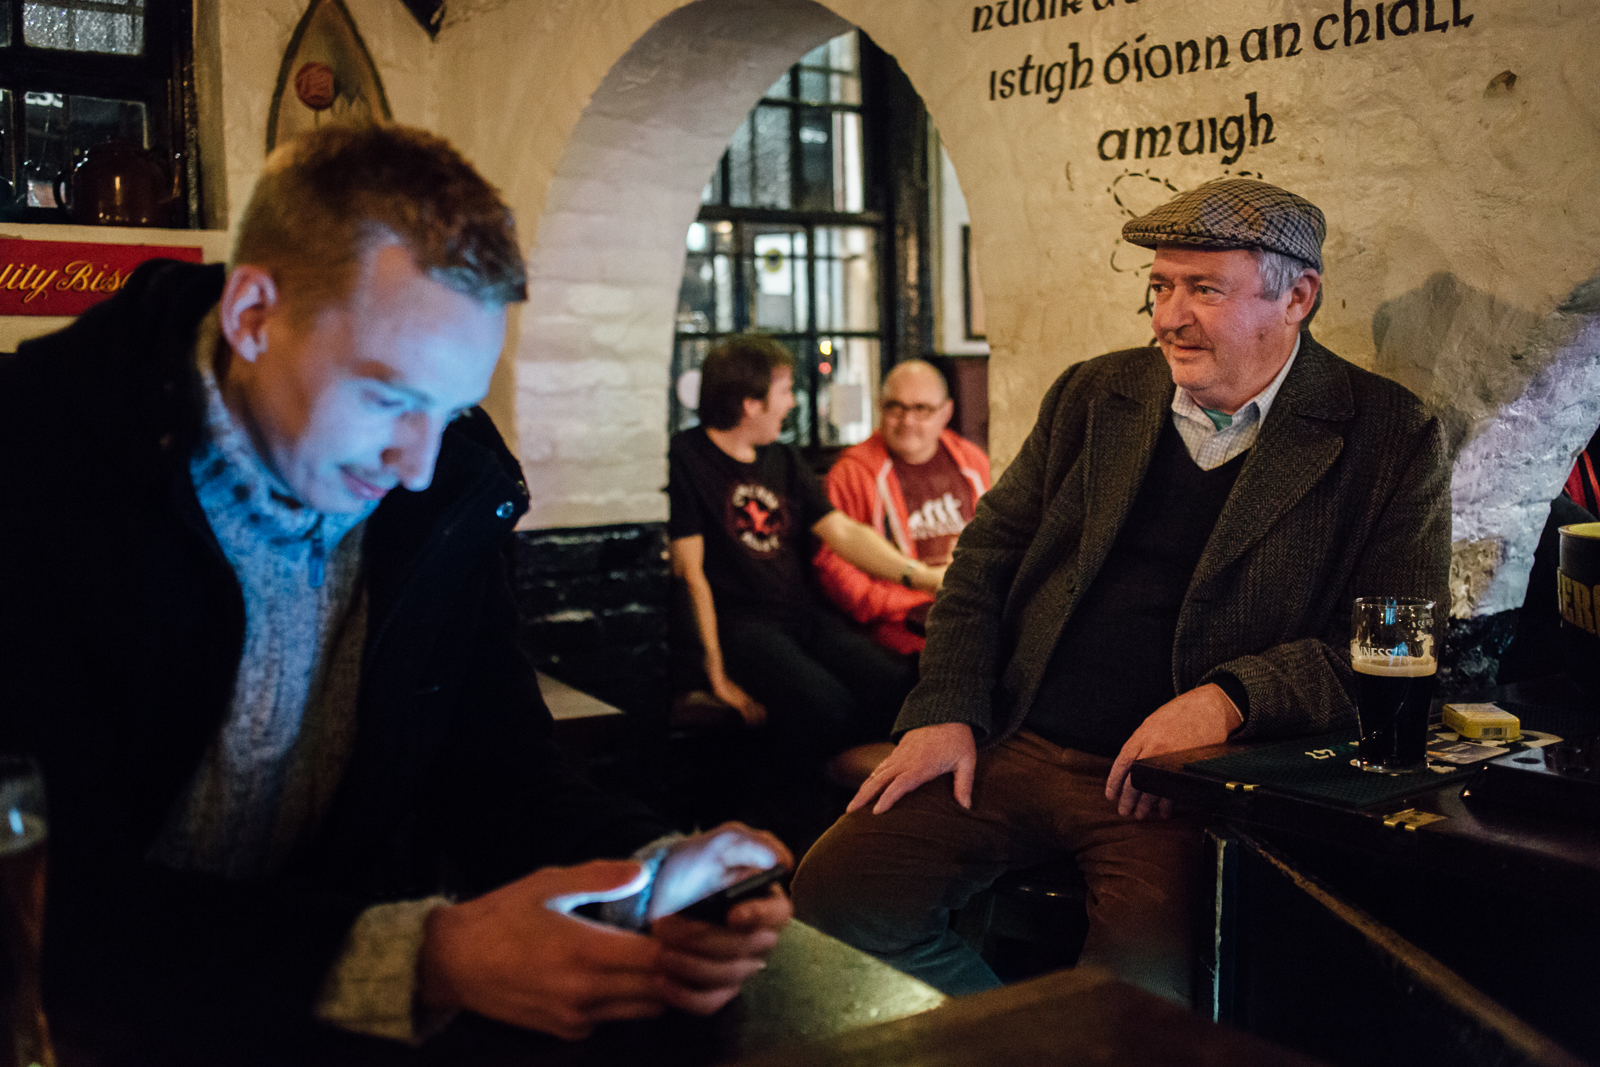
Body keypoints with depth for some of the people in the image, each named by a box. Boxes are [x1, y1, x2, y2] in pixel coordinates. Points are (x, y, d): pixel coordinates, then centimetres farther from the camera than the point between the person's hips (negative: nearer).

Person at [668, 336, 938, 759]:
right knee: (825, 704, -33)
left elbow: (843, 533, 14)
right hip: (741, 624, -6)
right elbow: (690, 570, -6)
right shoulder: (686, 457, -1)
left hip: (808, 616, 6)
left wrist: (920, 574, -1)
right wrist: (718, 671, -11)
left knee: (894, 683, -22)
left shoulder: (784, 461, 20)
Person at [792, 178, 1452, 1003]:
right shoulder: (1093, 395, 13)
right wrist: (943, 713, 0)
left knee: (1142, 975, -31)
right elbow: (988, 555, 15)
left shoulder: (1388, 439, 1)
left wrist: (1229, 700, -19)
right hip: (1017, 745, 4)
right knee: (833, 892, -13)